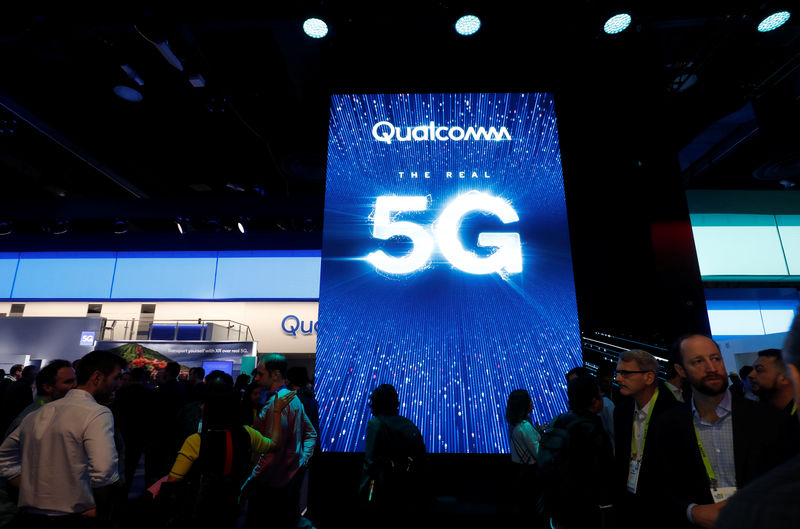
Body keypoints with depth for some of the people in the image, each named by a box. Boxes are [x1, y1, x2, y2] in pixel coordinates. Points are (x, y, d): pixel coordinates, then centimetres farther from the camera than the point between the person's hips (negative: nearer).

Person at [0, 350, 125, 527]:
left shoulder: (38, 414, 8)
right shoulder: (98, 413, -17)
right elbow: (103, 471, -28)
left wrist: (33, 492, 15)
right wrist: (102, 513, -12)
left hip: (27, 516, 7)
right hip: (71, 518, -6)